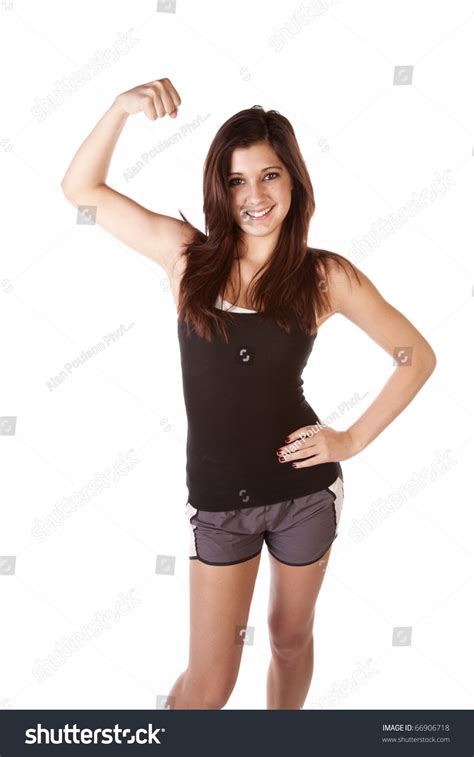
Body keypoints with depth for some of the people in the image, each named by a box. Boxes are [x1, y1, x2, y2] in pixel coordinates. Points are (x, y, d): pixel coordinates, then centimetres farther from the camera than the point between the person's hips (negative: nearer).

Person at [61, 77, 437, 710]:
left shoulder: (326, 275, -7)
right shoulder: (188, 255, -4)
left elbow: (417, 356, 1)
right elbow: (81, 188, 0)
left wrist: (354, 439, -4)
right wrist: (122, 108, -14)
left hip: (305, 489, 1)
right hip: (217, 498, 0)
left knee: (291, 638, 23)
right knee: (209, 682, 7)